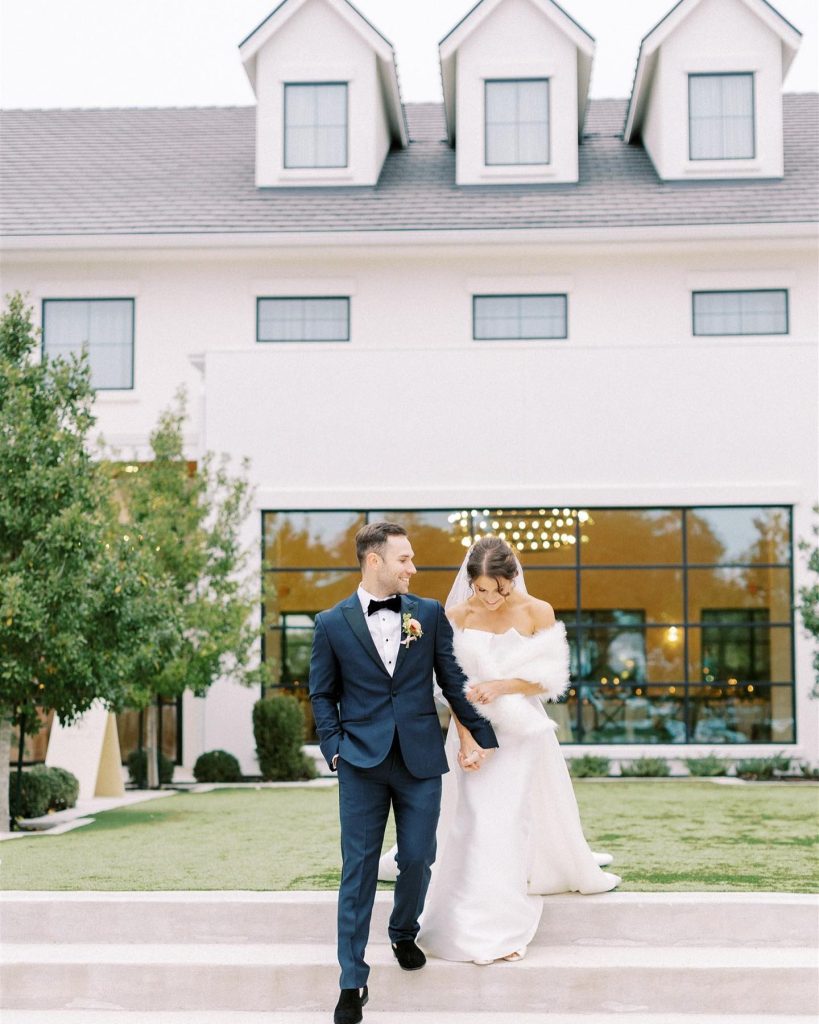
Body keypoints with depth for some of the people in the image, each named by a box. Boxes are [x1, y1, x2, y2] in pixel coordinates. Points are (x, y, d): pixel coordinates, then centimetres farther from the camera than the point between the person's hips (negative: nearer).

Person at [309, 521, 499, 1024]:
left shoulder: (430, 614, 5)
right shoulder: (332, 624, 2)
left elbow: (454, 680, 10)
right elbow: (323, 694, 8)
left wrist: (483, 735, 10)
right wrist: (335, 747, -3)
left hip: (421, 759, 1)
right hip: (362, 761, -1)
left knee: (418, 858, 4)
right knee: (359, 869, 0)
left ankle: (405, 934, 35)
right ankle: (353, 981, 6)